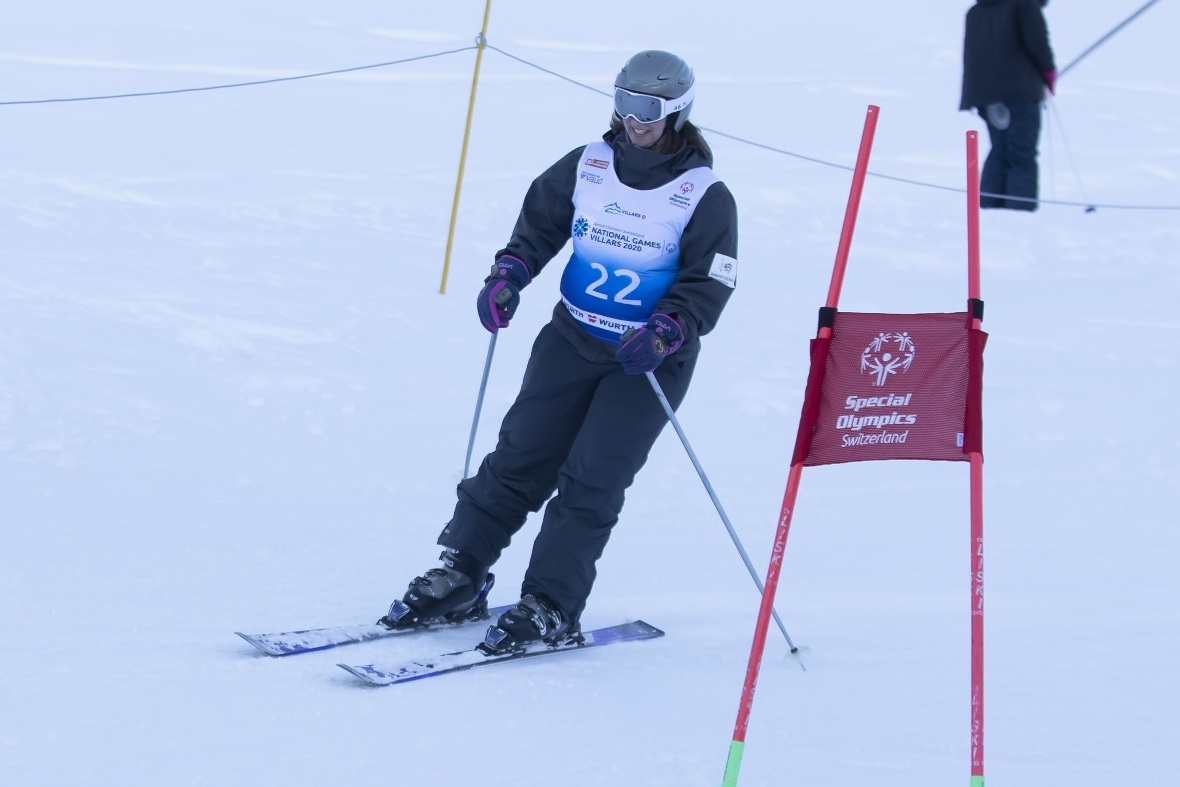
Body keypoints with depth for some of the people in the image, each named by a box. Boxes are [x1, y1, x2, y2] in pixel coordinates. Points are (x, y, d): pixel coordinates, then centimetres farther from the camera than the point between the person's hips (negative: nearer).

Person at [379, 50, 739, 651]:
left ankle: (550, 608, -3)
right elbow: (539, 223, 12)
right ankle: (459, 578, 10)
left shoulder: (705, 197, -9)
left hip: (647, 359, -4)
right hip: (572, 339, 4)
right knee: (520, 458, 2)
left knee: (591, 481, -8)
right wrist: (509, 273, -5)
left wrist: (666, 332, -28)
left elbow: (709, 285, -12)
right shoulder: (586, 166, 2)